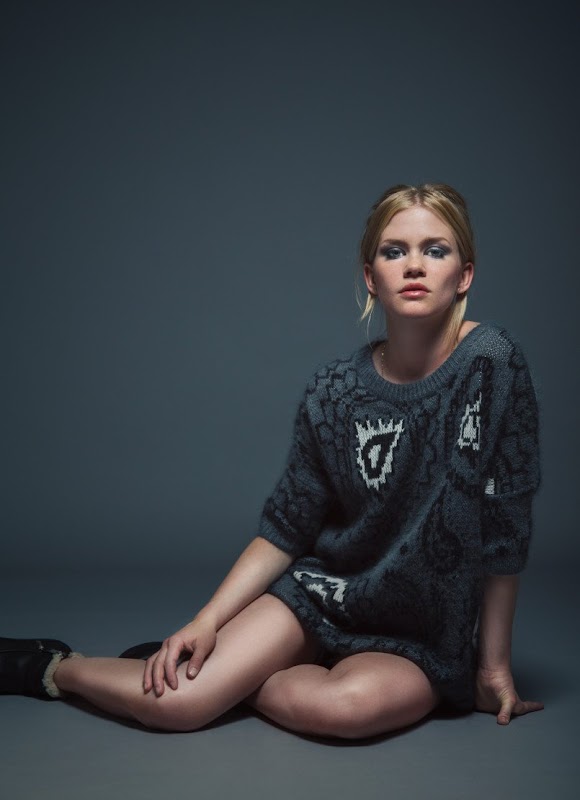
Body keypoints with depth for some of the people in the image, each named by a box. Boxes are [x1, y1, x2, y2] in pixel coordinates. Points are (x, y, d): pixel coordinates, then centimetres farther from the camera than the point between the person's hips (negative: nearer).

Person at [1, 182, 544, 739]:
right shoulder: (332, 393, -7)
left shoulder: (492, 364, -16)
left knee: (344, 705, -35)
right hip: (327, 593, 2)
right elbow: (284, 529, 0)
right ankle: (52, 667, 14)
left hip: (425, 640, -1)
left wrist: (494, 664, -8)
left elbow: (504, 531, -12)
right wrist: (207, 622, -10)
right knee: (175, 701, -17)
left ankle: (241, 676, -4)